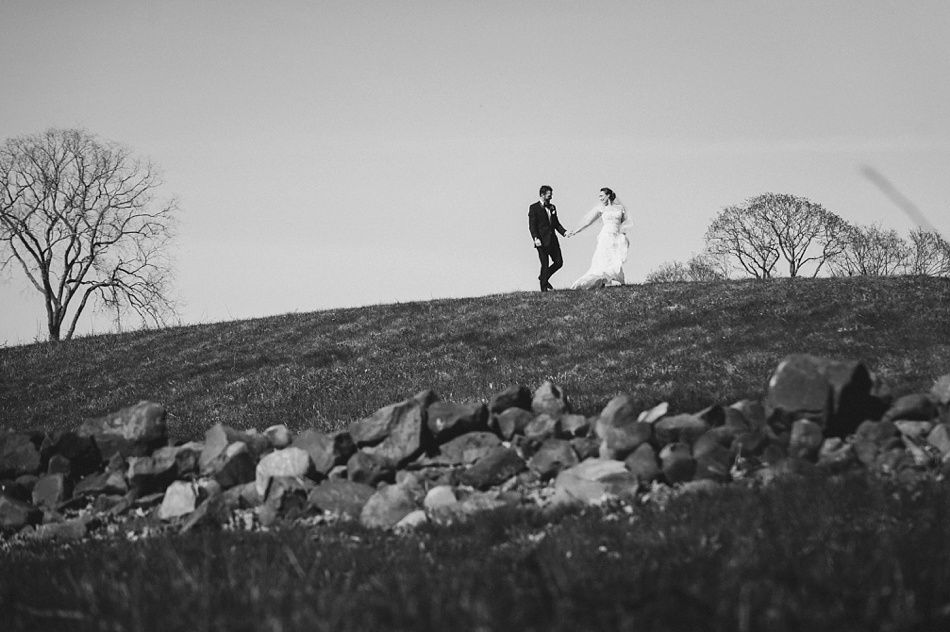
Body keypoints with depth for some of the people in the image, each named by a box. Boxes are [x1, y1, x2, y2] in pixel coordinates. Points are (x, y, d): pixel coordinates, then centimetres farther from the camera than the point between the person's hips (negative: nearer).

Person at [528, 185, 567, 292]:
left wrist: (564, 232, 2)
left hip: (553, 240, 6)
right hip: (542, 241, -6)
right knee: (545, 265, -5)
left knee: (559, 262, 3)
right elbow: (532, 225, -9)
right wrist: (536, 238, -20)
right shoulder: (534, 208, -4)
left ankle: (544, 278, 25)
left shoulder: (552, 207, 15)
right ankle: (544, 288, 4)